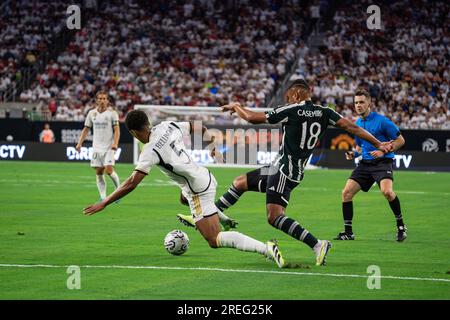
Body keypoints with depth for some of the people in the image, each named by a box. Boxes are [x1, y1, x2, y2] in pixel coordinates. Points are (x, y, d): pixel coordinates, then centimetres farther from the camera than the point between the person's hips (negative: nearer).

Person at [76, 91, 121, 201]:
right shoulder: (92, 113, 9)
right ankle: (103, 197, 5)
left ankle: (118, 189, 8)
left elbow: (116, 130, -6)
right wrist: (79, 143, 6)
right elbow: (86, 129, 15)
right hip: (97, 147, 4)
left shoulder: (112, 113, -2)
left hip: (109, 147, -4)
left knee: (109, 170, -16)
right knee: (99, 173, 1)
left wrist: (115, 143, -21)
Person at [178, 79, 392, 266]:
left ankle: (317, 245, -28)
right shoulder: (323, 113, 4)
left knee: (274, 216, -19)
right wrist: (378, 144, 5)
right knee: (240, 182, 19)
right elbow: (351, 127, -2)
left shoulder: (291, 111, -13)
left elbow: (253, 118, -7)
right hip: (280, 168, 9)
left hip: (285, 170, -9)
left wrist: (235, 107, 12)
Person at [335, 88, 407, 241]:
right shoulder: (356, 124, 12)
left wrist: (383, 151, -16)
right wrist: (354, 153, 4)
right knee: (346, 192, -5)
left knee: (387, 191, -31)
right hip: (365, 164, 7)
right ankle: (348, 232, 6)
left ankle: (401, 226, -11)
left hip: (383, 162, -7)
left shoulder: (381, 121, -8)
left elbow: (400, 140, -5)